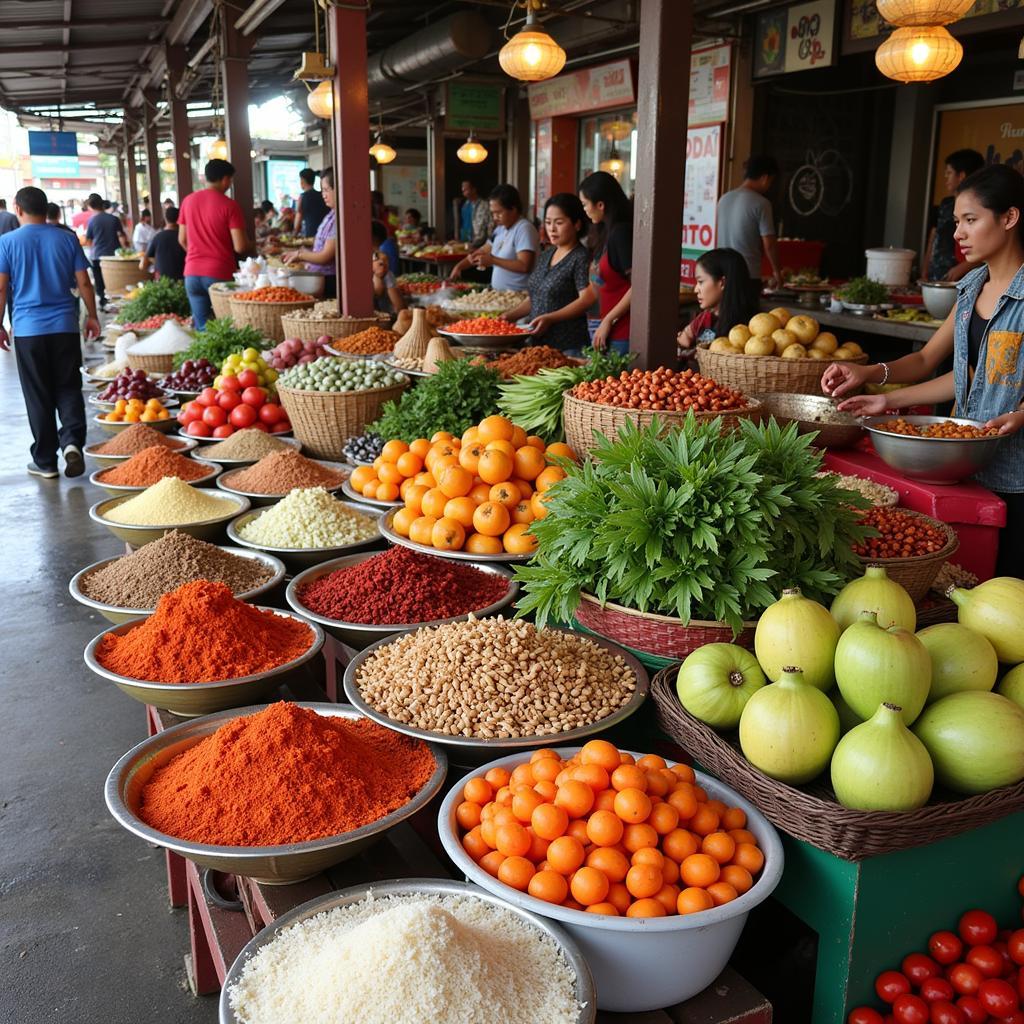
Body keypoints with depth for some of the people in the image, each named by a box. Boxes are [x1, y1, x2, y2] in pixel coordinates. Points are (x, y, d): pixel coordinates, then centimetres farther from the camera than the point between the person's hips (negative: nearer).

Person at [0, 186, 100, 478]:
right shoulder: (67, 239, 3)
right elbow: (83, 283, 3)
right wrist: (92, 316, 14)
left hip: (28, 330, -1)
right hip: (65, 326, 1)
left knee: (38, 397, 6)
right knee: (68, 389, 9)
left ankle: (45, 461, 12)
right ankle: (72, 440, -15)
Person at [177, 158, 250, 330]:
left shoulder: (188, 201, 7)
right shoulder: (229, 205, -8)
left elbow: (182, 240, 15)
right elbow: (240, 247, -12)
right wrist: (249, 244, 10)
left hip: (192, 273, 5)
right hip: (220, 274, -5)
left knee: (201, 327, 9)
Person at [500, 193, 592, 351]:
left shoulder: (581, 258, -8)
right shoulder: (545, 256, 16)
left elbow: (586, 300, -17)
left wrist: (549, 318, -23)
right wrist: (510, 315, 8)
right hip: (538, 342, 7)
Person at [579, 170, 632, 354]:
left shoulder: (621, 232, -13)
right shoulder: (605, 232, 15)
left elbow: (638, 287, -18)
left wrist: (608, 321, -14)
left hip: (623, 332, -9)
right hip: (611, 328, 9)